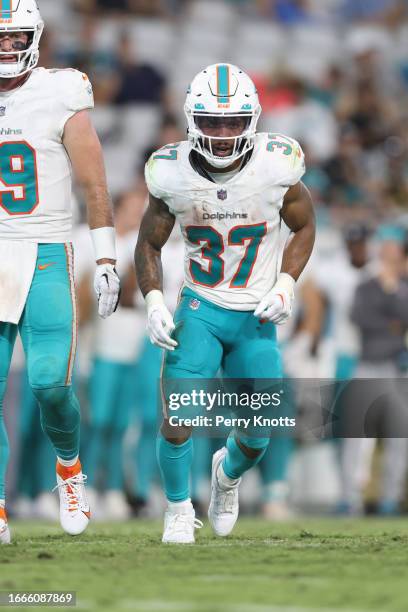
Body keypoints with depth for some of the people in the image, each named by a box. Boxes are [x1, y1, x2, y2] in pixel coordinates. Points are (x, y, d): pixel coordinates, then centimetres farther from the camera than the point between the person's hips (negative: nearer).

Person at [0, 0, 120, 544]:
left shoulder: (59, 97, -2)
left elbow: (94, 186, 0)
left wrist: (106, 259, -3)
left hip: (46, 258, -3)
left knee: (50, 382, -10)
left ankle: (69, 468, 20)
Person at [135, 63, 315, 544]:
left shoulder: (276, 167, -14)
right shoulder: (174, 175, -12)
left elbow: (304, 227, 5)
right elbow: (148, 244, 4)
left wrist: (286, 286, -9)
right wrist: (153, 302, -11)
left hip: (258, 319, 1)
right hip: (199, 310, -1)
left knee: (256, 436, 5)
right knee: (177, 419, -16)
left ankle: (227, 473, 43)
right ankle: (178, 510, 11)